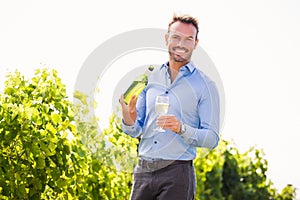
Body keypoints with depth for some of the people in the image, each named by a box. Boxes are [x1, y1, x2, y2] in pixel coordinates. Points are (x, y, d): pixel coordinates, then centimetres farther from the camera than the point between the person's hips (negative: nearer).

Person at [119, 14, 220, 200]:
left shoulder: (205, 85, 1)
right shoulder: (150, 78, 13)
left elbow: (212, 138, -4)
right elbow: (136, 130, 13)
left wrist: (181, 129, -20)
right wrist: (129, 120, -9)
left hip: (177, 174, -4)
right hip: (143, 170, 4)